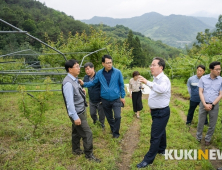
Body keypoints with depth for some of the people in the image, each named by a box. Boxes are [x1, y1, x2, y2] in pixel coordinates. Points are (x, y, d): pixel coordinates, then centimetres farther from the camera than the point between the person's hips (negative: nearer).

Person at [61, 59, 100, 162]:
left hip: (81, 111, 9)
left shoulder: (74, 80, 4)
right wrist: (75, 117, -23)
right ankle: (89, 155, 18)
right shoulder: (68, 83, -25)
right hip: (77, 113, -9)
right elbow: (69, 102, -26)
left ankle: (76, 150, 41)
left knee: (76, 132, 23)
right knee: (87, 133, 0)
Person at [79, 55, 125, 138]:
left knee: (117, 116, -8)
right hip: (105, 100, 2)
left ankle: (116, 132, 15)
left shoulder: (117, 72, -10)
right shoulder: (99, 73, -4)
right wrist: (84, 84, -14)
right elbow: (93, 83, 3)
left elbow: (121, 85, -2)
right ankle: (113, 129, 40)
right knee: (109, 117, 17)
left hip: (116, 99, -2)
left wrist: (122, 96, 0)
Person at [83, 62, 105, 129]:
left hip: (100, 100, -5)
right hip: (91, 101, 5)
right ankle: (95, 119, 53)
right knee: (92, 113, 19)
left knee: (101, 114, 13)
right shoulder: (86, 77, -3)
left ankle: (102, 123, 42)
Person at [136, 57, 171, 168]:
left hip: (161, 112, -9)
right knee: (160, 132, 25)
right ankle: (161, 150, 44)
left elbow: (162, 89, -46)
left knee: (155, 136, -1)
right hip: (156, 111, 9)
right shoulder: (156, 79, 7)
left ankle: (148, 159, 10)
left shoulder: (164, 79, -23)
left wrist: (147, 82, -54)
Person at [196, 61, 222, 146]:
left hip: (214, 105, 1)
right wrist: (205, 104, -12)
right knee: (200, 123, 11)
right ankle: (198, 137, 31)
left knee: (212, 125, 11)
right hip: (203, 104, 0)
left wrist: (212, 105, -12)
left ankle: (207, 139, 30)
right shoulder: (203, 78, -4)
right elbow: (200, 92, -4)